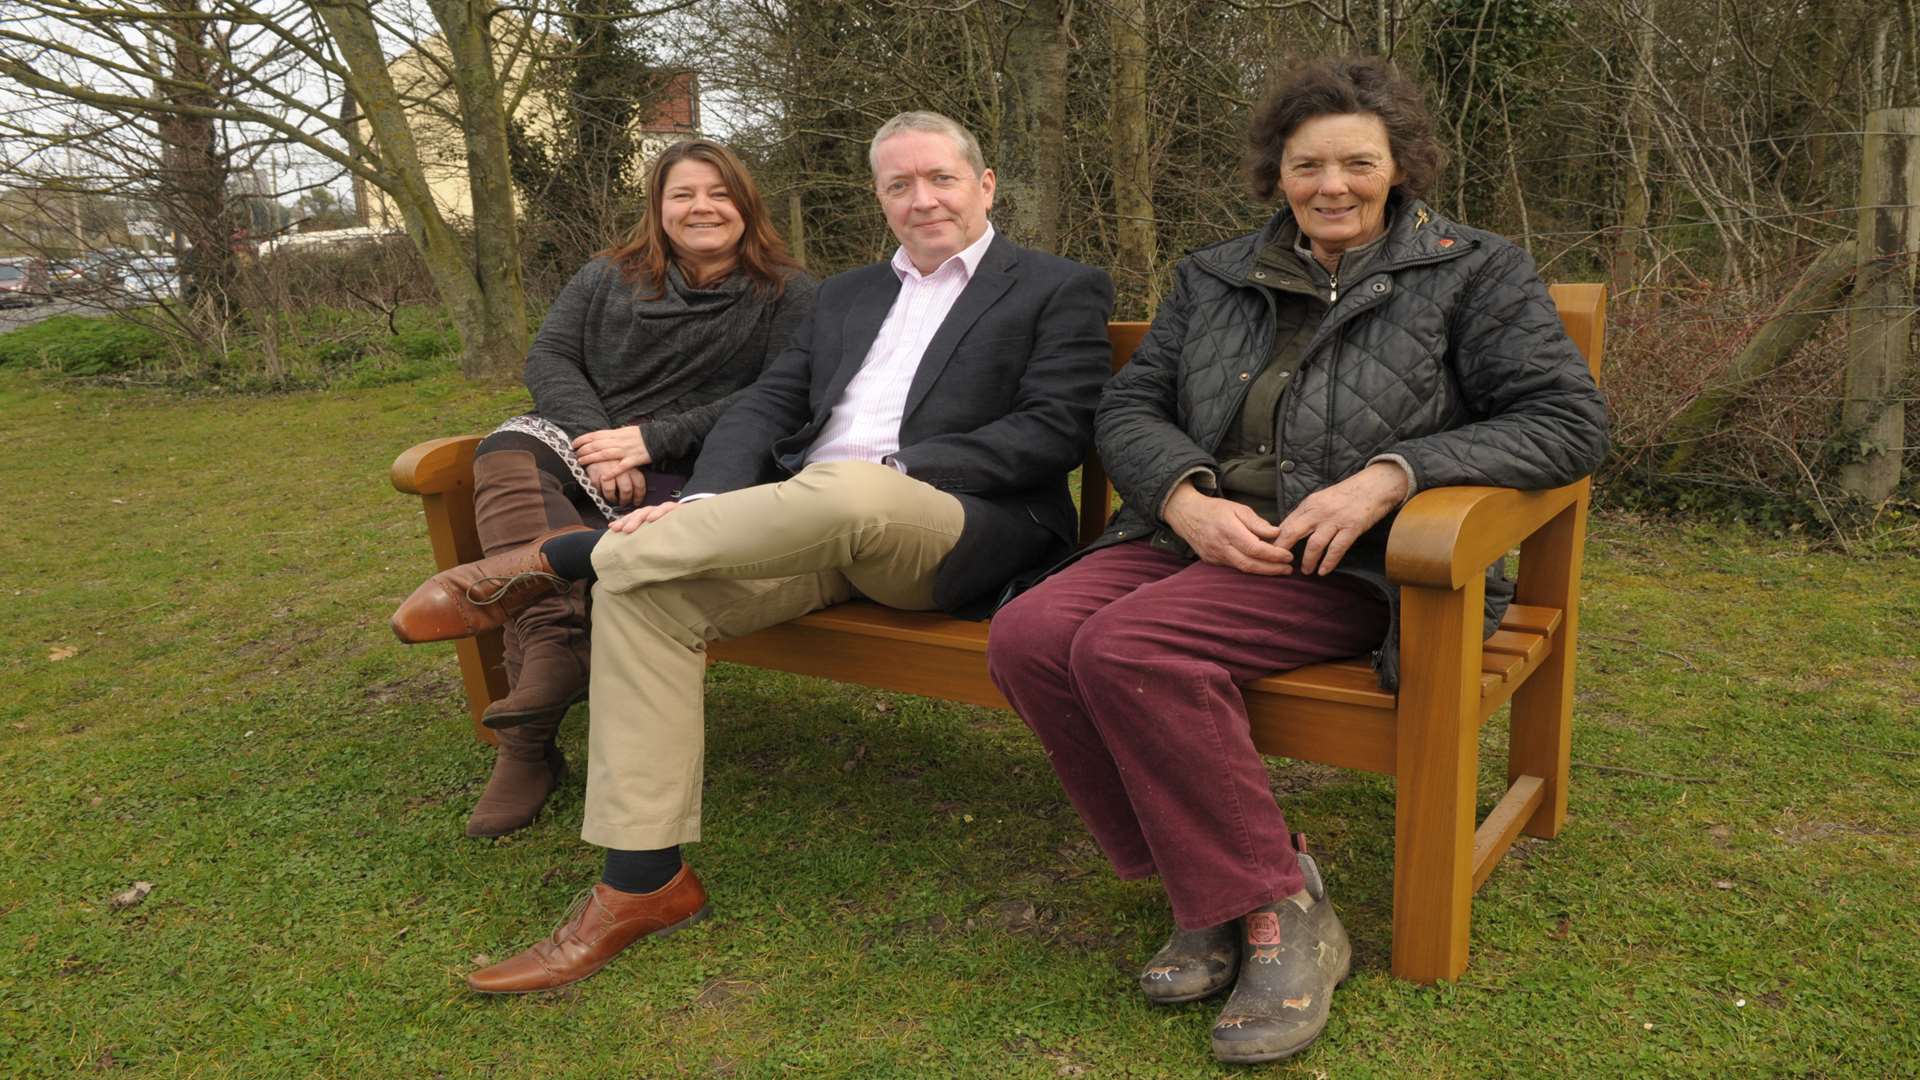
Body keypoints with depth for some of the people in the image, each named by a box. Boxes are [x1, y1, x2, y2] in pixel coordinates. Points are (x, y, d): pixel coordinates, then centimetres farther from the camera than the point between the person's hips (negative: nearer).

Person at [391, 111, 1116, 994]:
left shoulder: (1062, 290, 9)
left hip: (952, 532, -5)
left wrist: (899, 473, -14)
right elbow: (765, 407, 15)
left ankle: (556, 559, -18)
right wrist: (709, 504, -6)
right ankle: (643, 881, -14)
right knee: (643, 582, -20)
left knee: (848, 493, -39)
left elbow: (1056, 431, -4)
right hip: (801, 524, 6)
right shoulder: (847, 295, 26)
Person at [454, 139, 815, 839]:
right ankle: (555, 646, -45)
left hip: (694, 477, -3)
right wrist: (598, 441, -13)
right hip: (585, 449, 4)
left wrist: (652, 439, -13)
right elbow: (548, 358, 7)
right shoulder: (607, 278, 20)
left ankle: (531, 737, -33)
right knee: (509, 450, -29)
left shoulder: (786, 295, 8)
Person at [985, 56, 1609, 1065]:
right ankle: (1206, 888, -10)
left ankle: (1278, 914, -14)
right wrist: (1187, 500, -9)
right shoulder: (1214, 277, 19)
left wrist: (1389, 475, -16)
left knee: (1128, 646, -32)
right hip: (1195, 535, 5)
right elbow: (1126, 405, 14)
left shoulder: (1472, 272, 8)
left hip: (1348, 566, -5)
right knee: (1027, 636, -24)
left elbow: (1568, 420, -2)